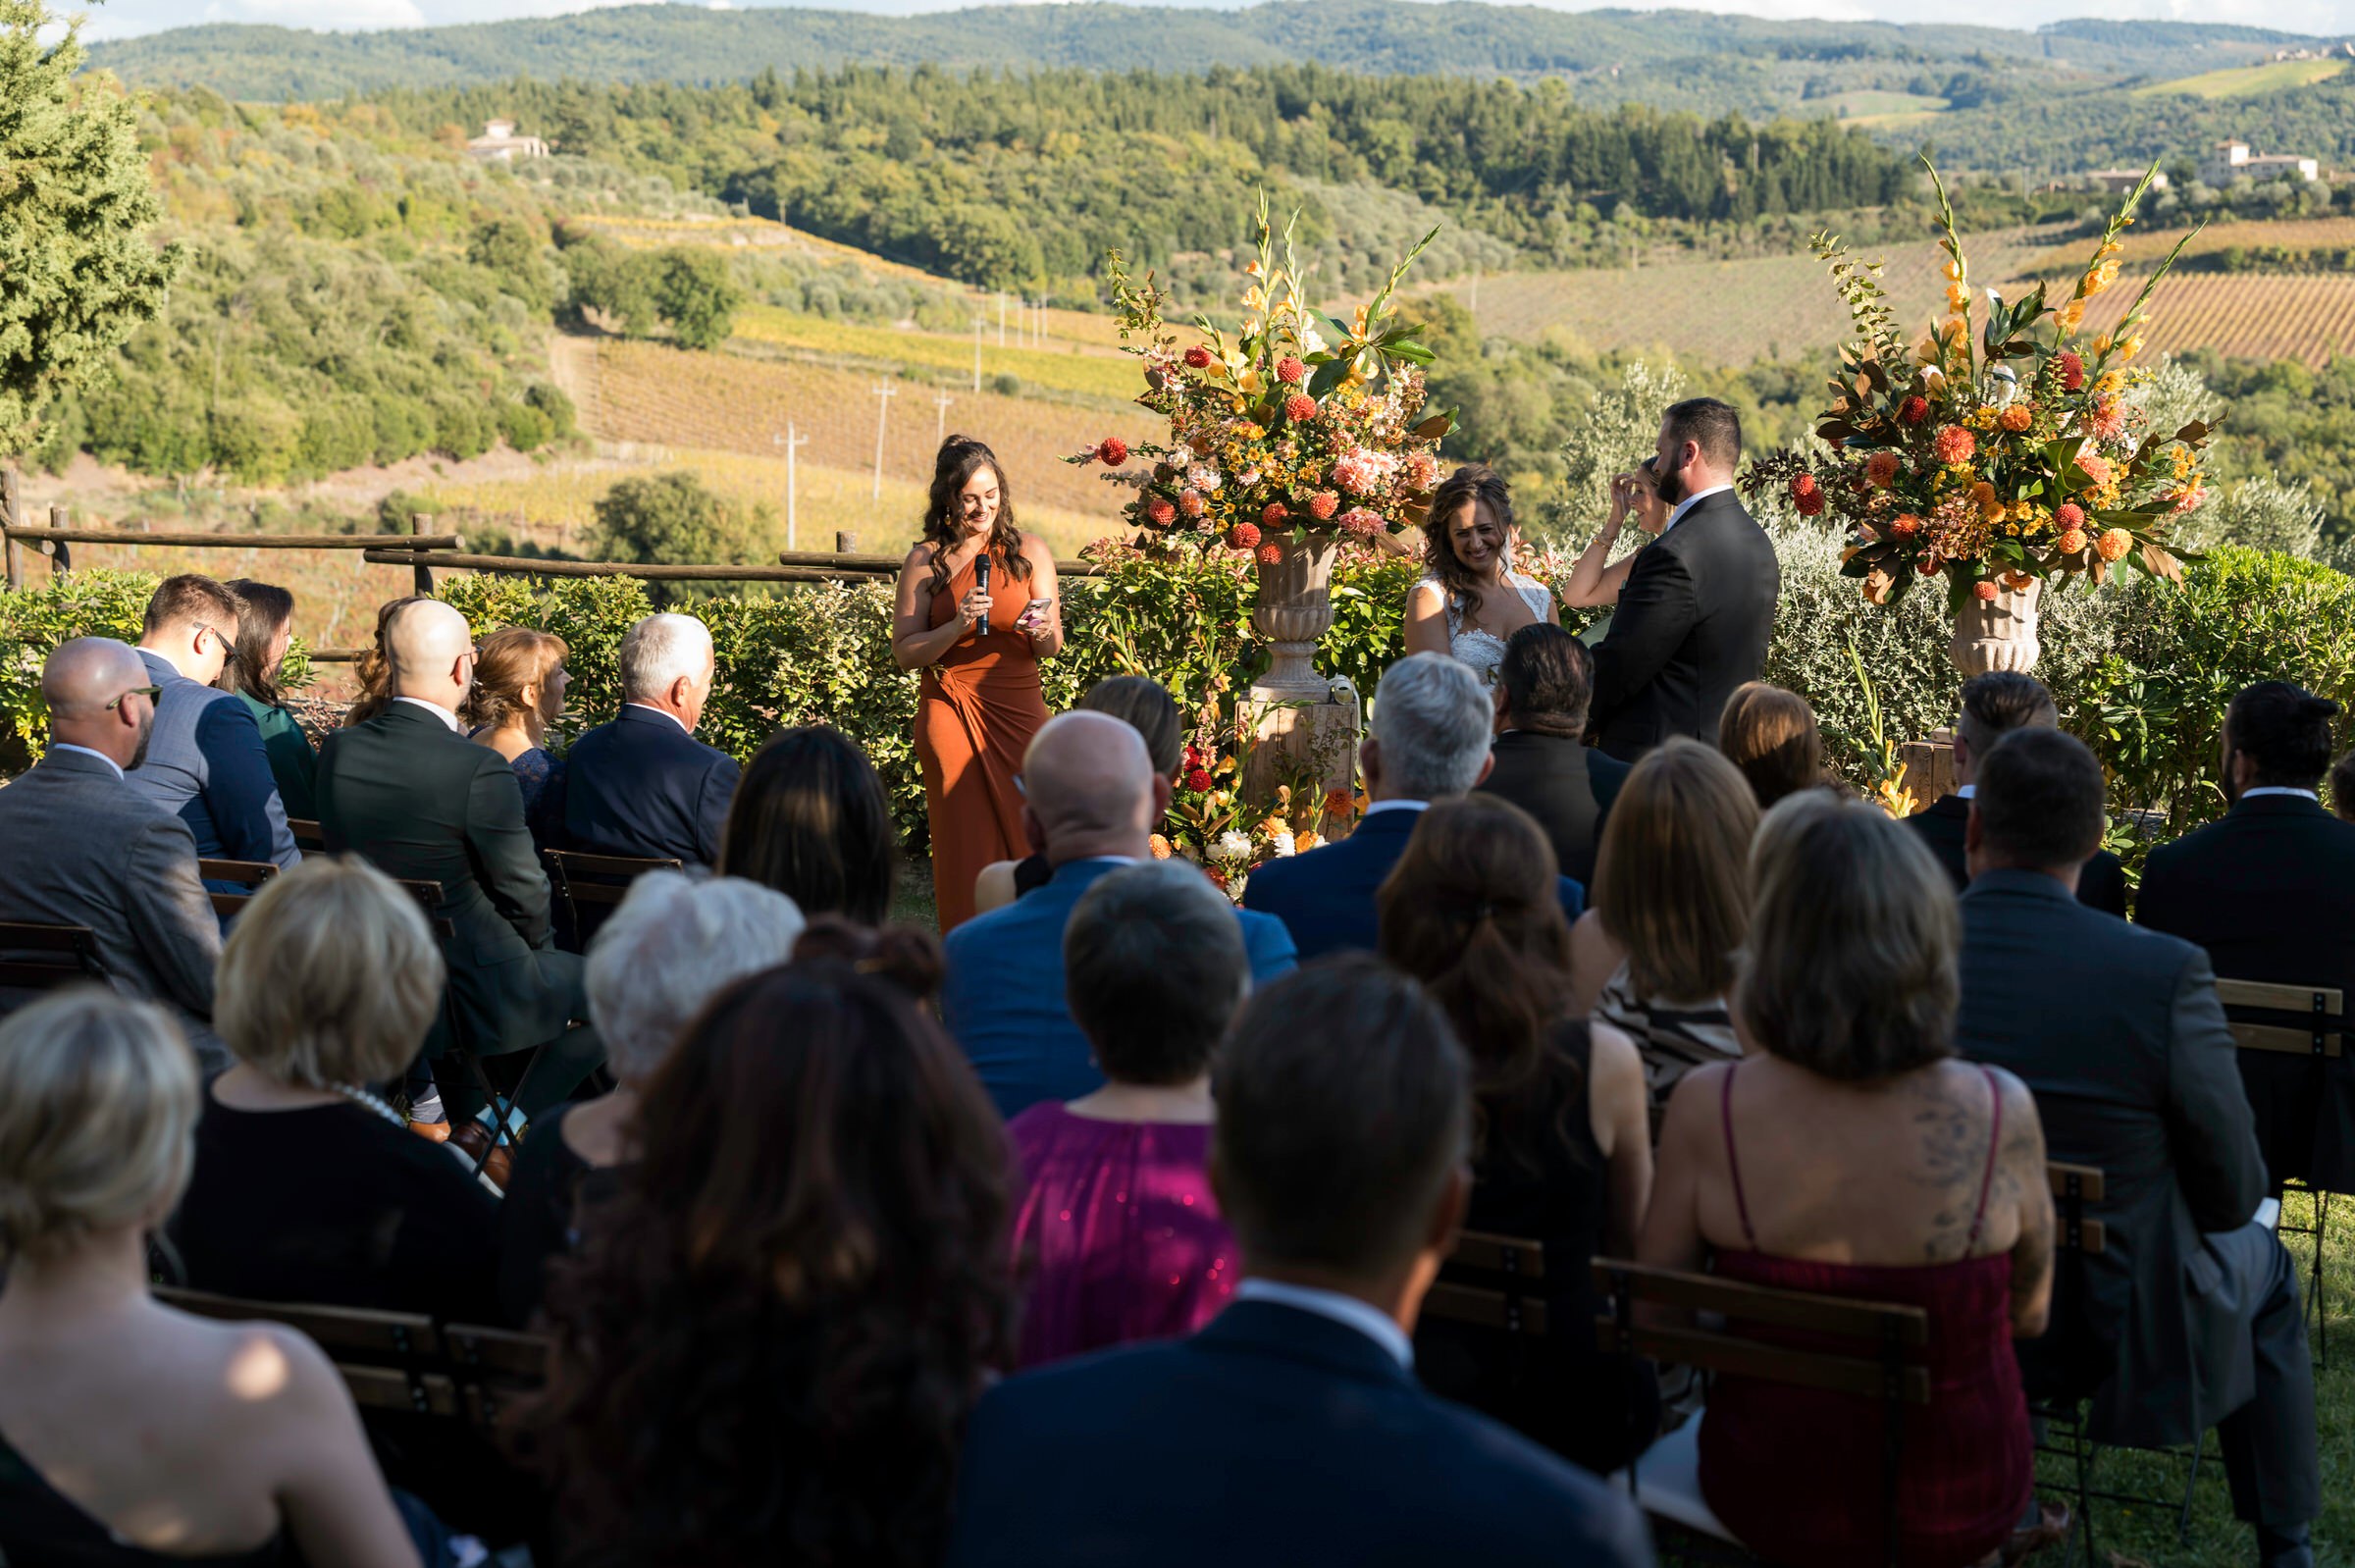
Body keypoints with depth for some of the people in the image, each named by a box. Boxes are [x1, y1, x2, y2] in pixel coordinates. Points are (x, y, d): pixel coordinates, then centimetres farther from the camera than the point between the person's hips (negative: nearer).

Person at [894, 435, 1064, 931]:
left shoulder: (1029, 551, 6)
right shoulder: (924, 561, 2)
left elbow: (1053, 647, 4)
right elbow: (904, 652, -1)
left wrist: (1042, 632, -19)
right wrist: (957, 626, -17)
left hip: (1018, 711, 1)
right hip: (950, 716, -1)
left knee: (1022, 837, 0)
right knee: (964, 847, -1)